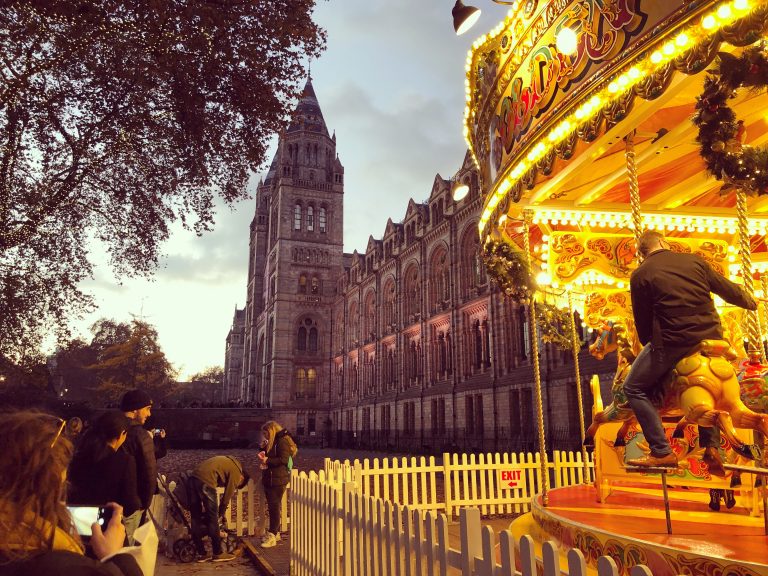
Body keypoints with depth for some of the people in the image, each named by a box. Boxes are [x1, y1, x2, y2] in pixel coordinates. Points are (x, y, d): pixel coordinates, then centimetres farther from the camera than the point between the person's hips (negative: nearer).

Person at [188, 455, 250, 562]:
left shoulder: (227, 462, 29)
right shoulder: (236, 472, 5)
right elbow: (226, 498, 5)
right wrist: (220, 516, 17)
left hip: (192, 478, 9)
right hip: (205, 481, -9)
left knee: (196, 518, 14)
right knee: (213, 518, 4)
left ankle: (201, 554, 21)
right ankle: (218, 553, 13)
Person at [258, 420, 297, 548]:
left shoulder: (282, 441, -13)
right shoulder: (272, 442, 17)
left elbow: (283, 459, -21)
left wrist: (267, 460, -19)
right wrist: (264, 454, 6)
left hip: (278, 480, -9)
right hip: (269, 479, 9)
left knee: (274, 506, -8)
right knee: (272, 506, 13)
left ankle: (272, 535, -5)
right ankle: (275, 532, 22)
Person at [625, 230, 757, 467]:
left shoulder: (640, 275, -2)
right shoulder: (694, 260, 9)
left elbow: (642, 320, 2)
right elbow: (727, 289, 18)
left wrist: (650, 347, 20)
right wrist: (750, 302, 39)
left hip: (672, 342, -5)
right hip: (711, 338, 5)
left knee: (634, 389, 7)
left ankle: (662, 452, 0)